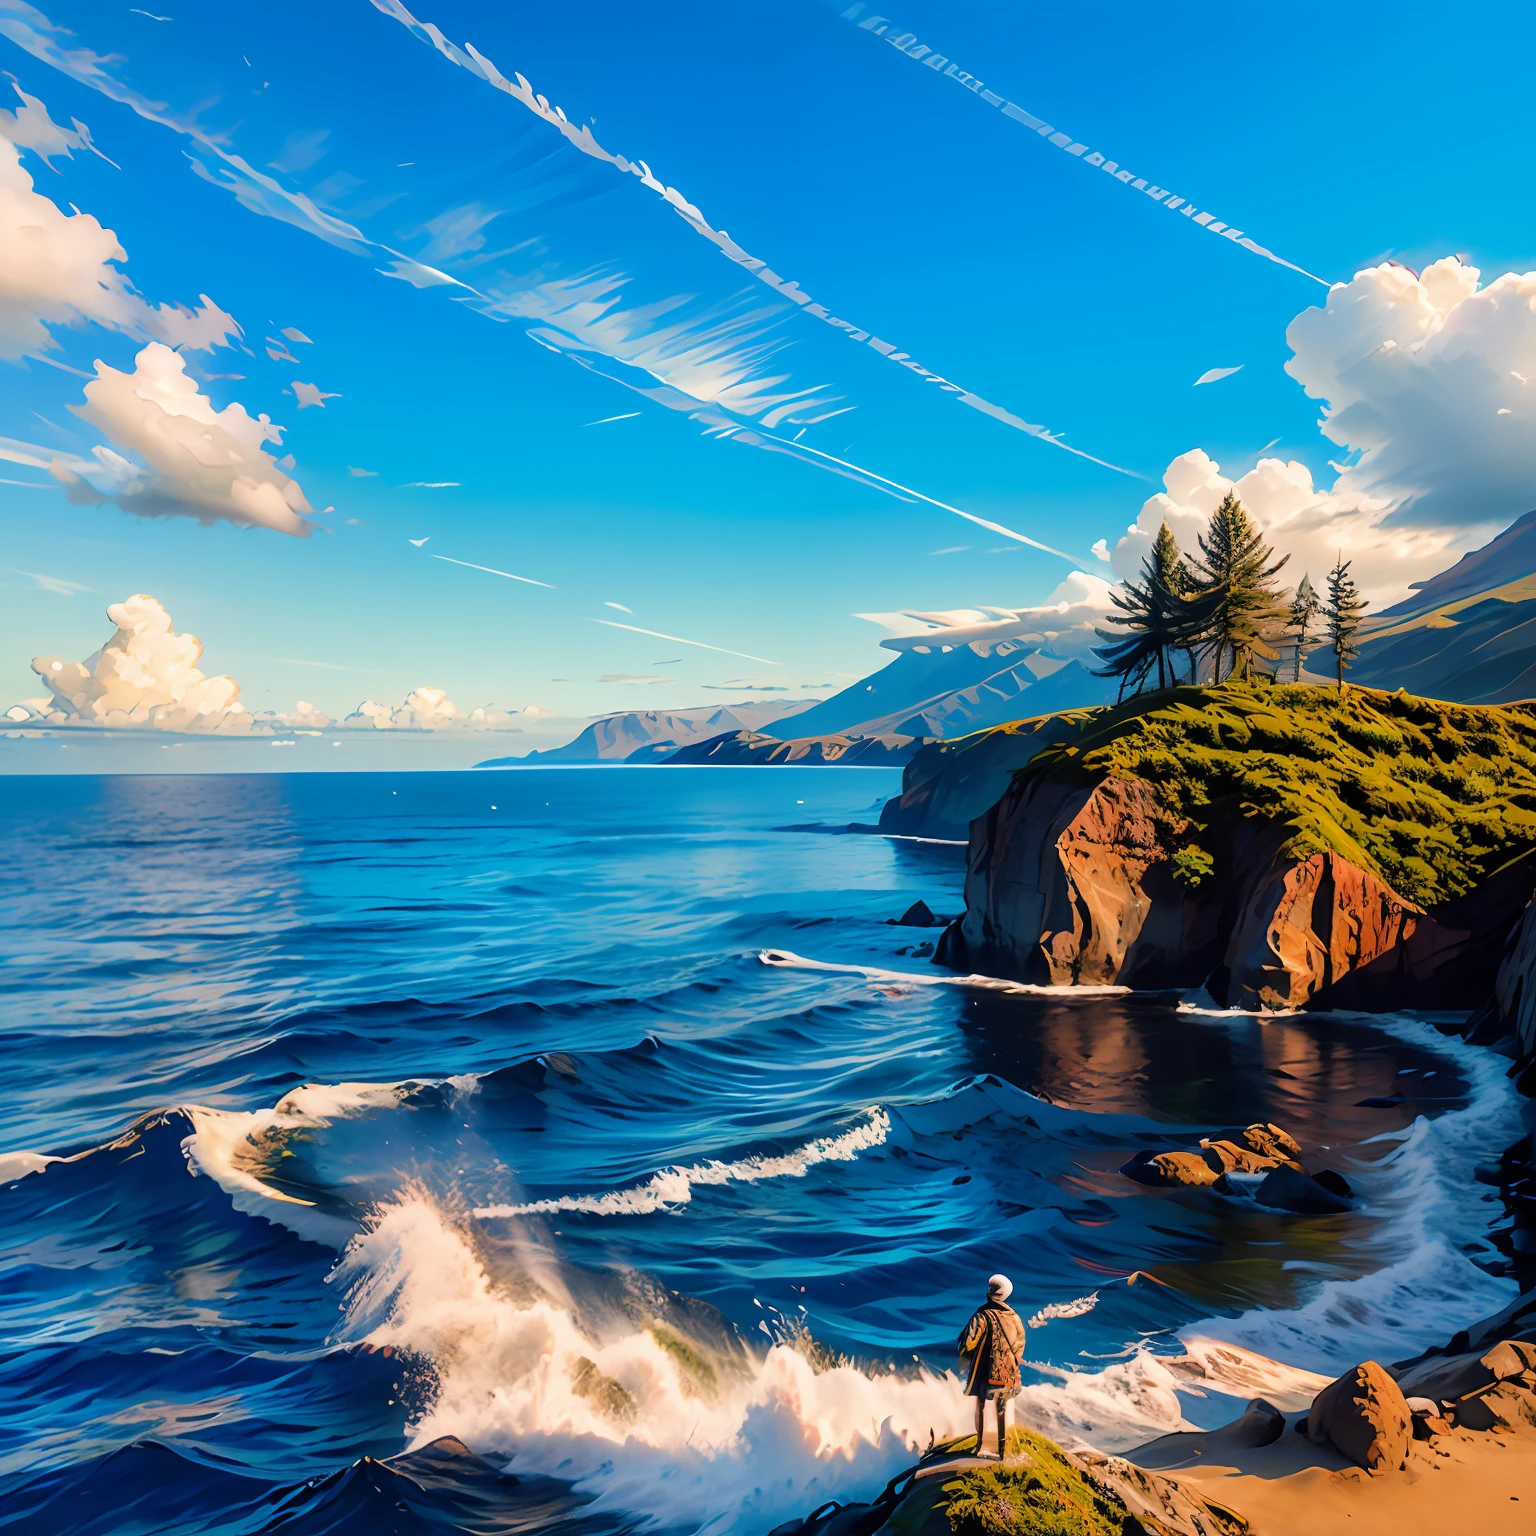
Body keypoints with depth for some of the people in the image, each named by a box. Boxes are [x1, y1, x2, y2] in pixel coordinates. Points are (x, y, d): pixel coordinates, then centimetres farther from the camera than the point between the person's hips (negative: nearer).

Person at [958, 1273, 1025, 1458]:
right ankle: (1002, 1449, 12)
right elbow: (1020, 1343, 9)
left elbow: (969, 1342, -17)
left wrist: (964, 1360, 2)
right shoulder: (1014, 1317, -1)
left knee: (981, 1406, 11)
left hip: (985, 1370, -3)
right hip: (1008, 1372, 3)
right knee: (1002, 1409, 12)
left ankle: (980, 1446, 14)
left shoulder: (983, 1316, -16)